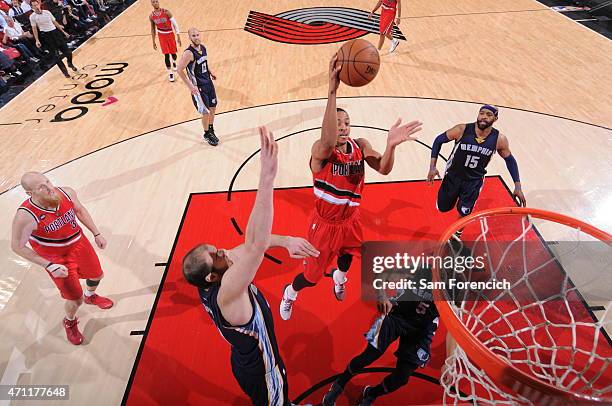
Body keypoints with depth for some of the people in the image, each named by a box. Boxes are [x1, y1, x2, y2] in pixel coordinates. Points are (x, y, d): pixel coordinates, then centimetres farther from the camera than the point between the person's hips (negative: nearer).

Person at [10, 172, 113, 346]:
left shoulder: (67, 193, -20)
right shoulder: (25, 216, -32)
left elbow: (80, 210, 2)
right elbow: (17, 246, -18)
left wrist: (96, 233, 1)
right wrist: (49, 266, -21)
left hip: (80, 244, 5)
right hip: (56, 258, -5)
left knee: (97, 275, 26)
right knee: (75, 300, 4)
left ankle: (90, 296, 63)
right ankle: (70, 322, 41)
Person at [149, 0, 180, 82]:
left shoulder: (166, 12, -16)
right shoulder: (151, 16, -6)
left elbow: (175, 24, -12)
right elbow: (153, 29, 5)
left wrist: (178, 37, -14)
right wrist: (153, 42, 5)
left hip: (170, 34, -1)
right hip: (162, 36, 1)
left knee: (173, 53, 11)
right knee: (166, 55, -5)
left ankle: (174, 62, 48)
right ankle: (170, 73, 6)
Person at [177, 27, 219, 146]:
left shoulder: (203, 47, 1)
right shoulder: (189, 53, -22)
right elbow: (180, 70, -20)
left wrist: (210, 72, 12)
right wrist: (190, 86, -21)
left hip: (208, 82, 7)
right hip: (198, 87, -7)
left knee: (213, 108, 15)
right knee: (206, 112, 1)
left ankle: (211, 130, 35)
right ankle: (207, 134, 22)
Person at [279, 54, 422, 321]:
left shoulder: (360, 146, -10)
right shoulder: (320, 150, -26)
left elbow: (384, 169, -24)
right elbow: (329, 142, -51)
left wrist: (391, 145, -47)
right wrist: (333, 91, -61)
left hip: (351, 218, 5)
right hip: (325, 222, -5)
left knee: (348, 255, 32)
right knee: (311, 276, 8)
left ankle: (339, 278, 70)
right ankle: (289, 293, 45)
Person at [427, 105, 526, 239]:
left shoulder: (499, 139, -16)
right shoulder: (462, 130, -22)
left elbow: (510, 160, 0)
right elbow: (439, 140, -10)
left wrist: (518, 186, -2)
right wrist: (432, 166, -18)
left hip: (474, 180, 0)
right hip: (453, 175, 0)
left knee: (464, 211, -6)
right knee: (443, 207, 9)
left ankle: (456, 234, 29)